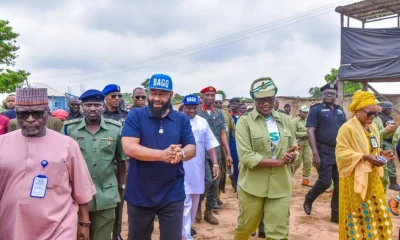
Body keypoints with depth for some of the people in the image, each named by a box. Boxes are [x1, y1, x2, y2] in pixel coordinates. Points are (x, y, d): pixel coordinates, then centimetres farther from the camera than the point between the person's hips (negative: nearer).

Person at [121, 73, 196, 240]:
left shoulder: (182, 119, 4)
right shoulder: (135, 115, -5)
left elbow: (192, 148, -2)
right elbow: (129, 148, -17)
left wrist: (181, 154, -27)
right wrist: (163, 154, -29)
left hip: (172, 195, 1)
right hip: (139, 194, -1)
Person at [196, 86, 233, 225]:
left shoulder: (219, 113, 9)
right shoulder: (196, 112, -5)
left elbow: (223, 135, 10)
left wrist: (228, 154, 7)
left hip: (216, 154, 5)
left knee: (215, 183, 8)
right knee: (208, 180, -12)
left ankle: (209, 211, 23)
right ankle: (198, 203, 14)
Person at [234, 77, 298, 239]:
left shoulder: (285, 120, 7)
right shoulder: (244, 121, -7)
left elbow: (294, 151, 13)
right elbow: (246, 157, -16)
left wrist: (290, 156, -11)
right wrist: (279, 161, -19)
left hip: (280, 185, 3)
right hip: (252, 186, -3)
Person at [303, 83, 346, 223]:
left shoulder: (340, 111, 14)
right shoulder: (316, 110, -4)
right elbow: (310, 131, -11)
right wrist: (315, 154, -19)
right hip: (324, 152, -6)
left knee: (340, 184, 5)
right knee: (325, 182, -7)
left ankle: (336, 214, 17)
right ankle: (308, 199, 21)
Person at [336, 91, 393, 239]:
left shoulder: (372, 128, 10)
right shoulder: (348, 128, -15)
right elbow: (341, 153, -18)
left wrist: (380, 154, 1)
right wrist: (365, 157, -26)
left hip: (372, 178, 7)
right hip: (354, 179, -7)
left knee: (377, 211, 10)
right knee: (357, 214, 1)